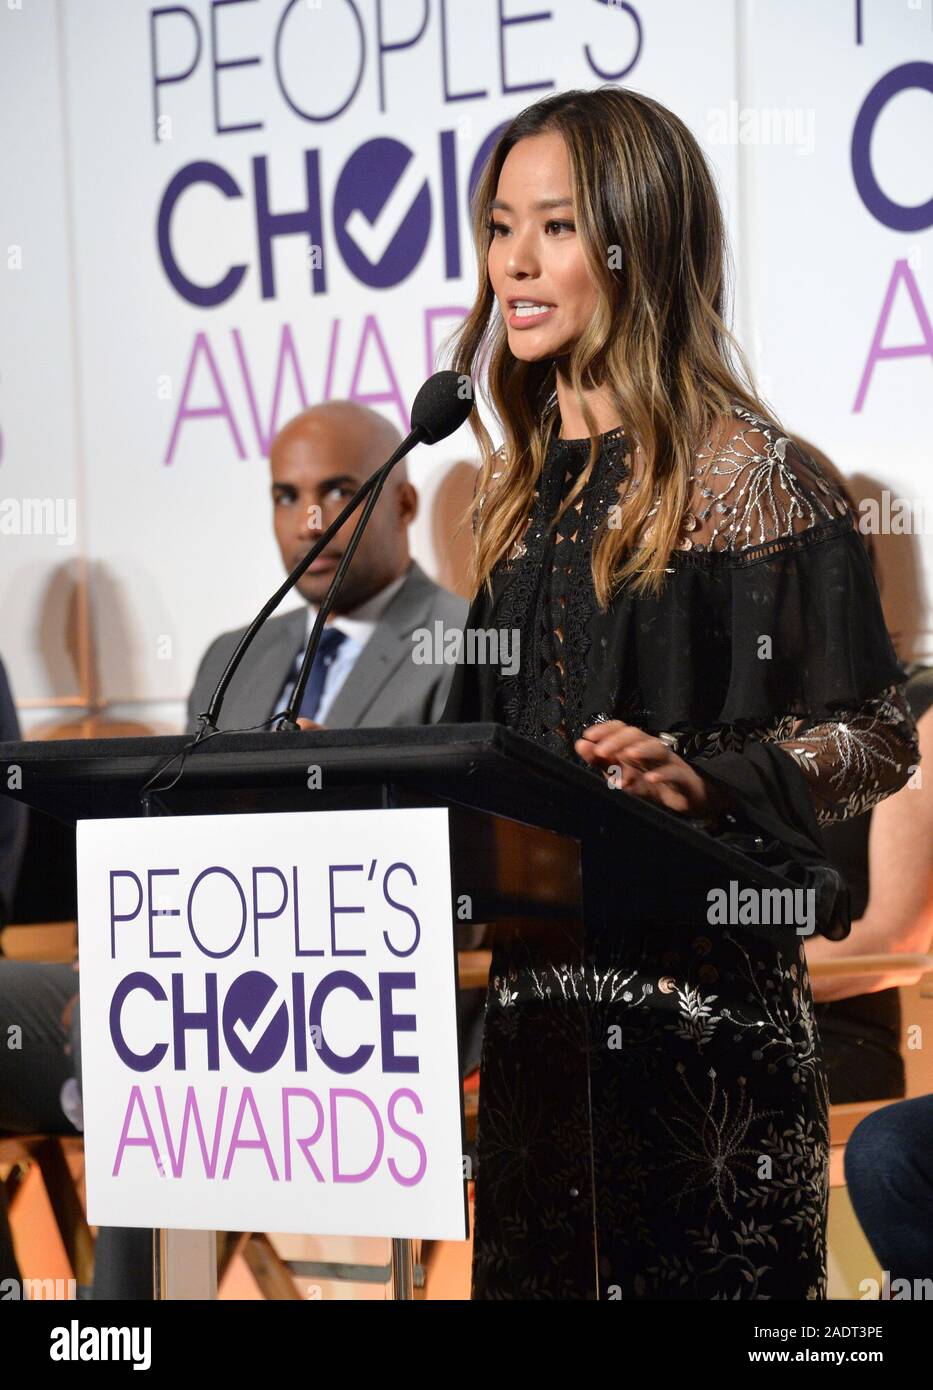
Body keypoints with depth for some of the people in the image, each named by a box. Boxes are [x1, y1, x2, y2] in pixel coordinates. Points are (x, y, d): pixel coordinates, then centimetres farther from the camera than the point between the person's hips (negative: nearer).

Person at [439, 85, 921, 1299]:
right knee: (542, 1269, 9)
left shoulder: (748, 476, -6)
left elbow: (875, 737, -9)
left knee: (700, 1275, -4)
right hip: (538, 993, 7)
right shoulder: (518, 490, 15)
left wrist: (698, 776, -24)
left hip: (700, 982, -7)